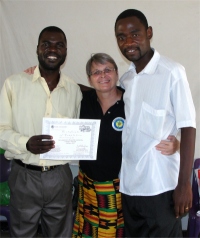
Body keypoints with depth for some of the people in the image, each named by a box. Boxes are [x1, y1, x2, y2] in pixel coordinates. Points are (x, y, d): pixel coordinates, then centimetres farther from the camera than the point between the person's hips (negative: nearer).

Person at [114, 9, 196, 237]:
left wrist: (184, 183, -15)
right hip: (128, 184, 6)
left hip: (161, 185, -6)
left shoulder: (172, 72, -11)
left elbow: (188, 129, -12)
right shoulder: (124, 80, 7)